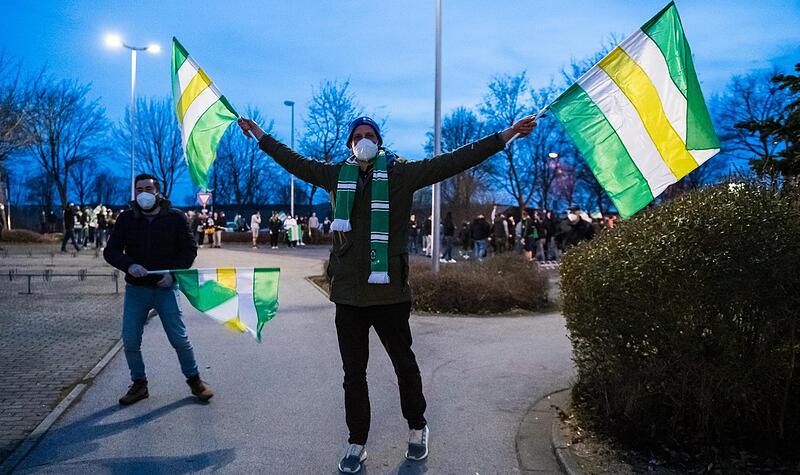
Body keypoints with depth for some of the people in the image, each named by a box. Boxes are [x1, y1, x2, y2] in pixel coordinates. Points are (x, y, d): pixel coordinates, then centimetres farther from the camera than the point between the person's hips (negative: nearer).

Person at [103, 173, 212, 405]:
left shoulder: (176, 218, -2)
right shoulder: (127, 219, 2)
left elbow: (190, 249, 1)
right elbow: (110, 251, 1)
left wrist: (173, 272, -14)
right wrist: (129, 265, -19)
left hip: (166, 288, -2)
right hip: (136, 289, 2)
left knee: (179, 338, -1)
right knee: (130, 341, 3)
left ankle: (194, 379, 18)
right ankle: (139, 384, 23)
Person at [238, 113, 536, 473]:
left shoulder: (401, 174, -2)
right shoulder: (337, 175, 7)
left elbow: (455, 161, -4)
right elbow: (294, 162, 21)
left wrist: (507, 134, -6)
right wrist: (261, 137, 29)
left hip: (389, 291, -2)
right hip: (348, 291, 2)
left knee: (405, 365, 15)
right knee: (353, 373, 13)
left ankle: (417, 430, 37)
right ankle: (356, 444, 28)